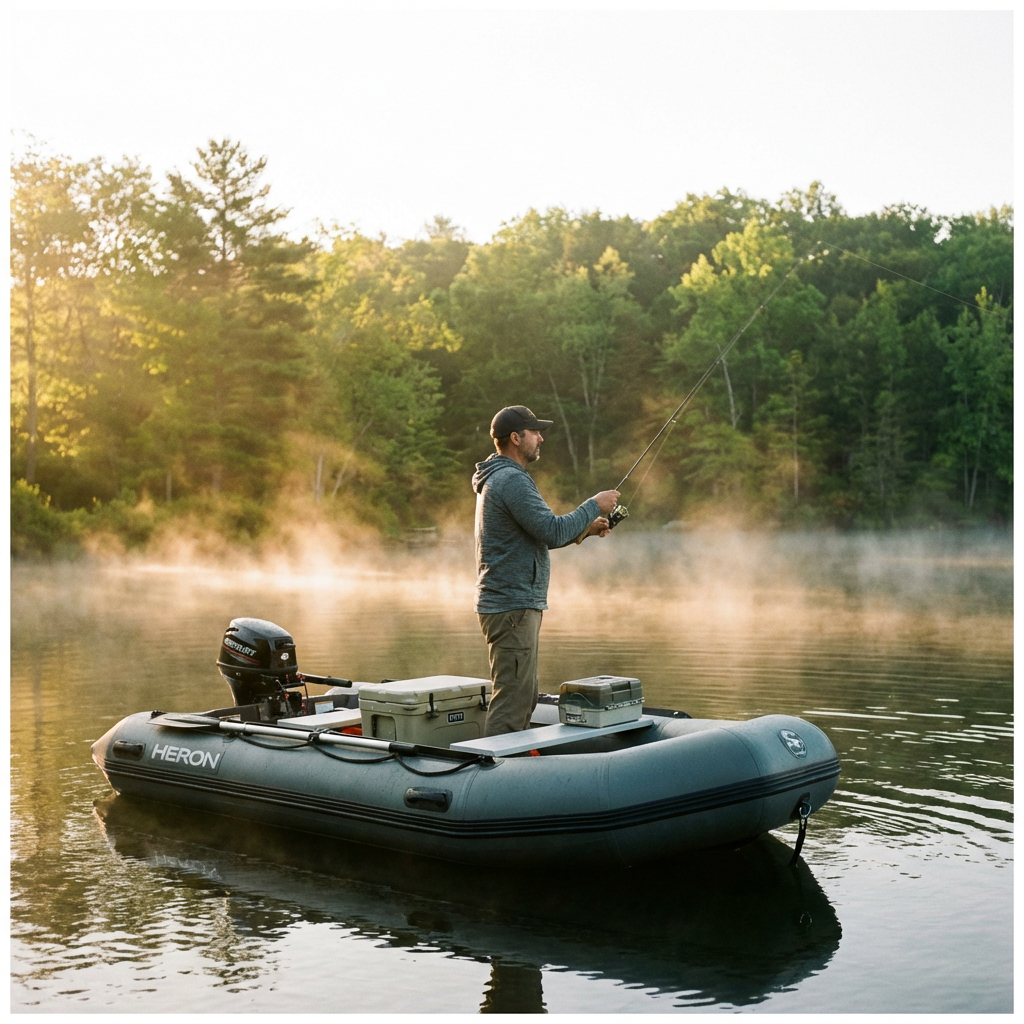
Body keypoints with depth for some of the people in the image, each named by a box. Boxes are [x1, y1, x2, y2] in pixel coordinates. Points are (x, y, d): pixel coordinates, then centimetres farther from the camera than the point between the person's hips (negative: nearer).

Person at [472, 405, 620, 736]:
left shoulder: (499, 478, 19)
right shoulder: (511, 480, -16)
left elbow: (537, 536, 24)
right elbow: (553, 532, -22)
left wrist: (584, 528, 13)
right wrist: (594, 505, -9)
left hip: (516, 605, 11)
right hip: (513, 608, -11)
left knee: (526, 695, 15)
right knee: (511, 701, -10)